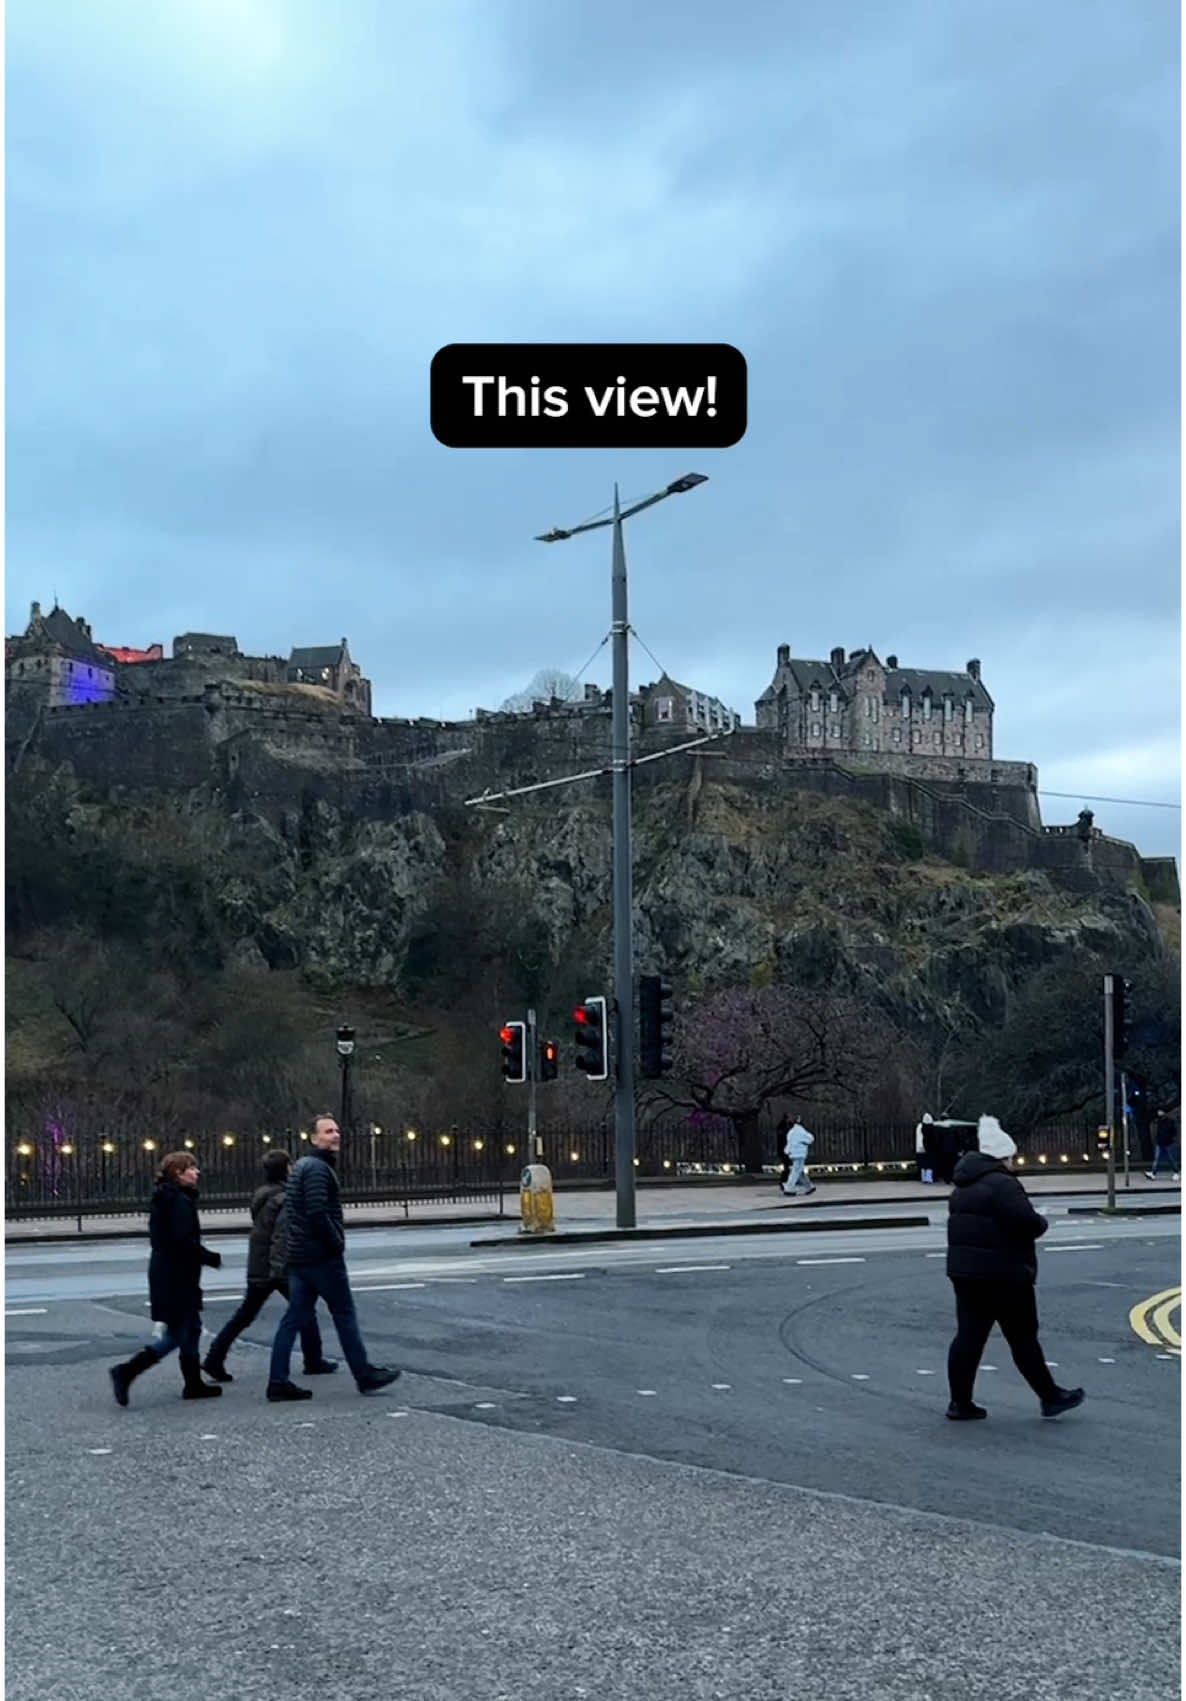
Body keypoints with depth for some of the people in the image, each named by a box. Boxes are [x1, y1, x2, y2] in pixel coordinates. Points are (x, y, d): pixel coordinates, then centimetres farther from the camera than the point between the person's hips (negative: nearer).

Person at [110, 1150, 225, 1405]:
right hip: (177, 1277, -10)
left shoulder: (162, 1200, 12)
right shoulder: (180, 1201, -18)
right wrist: (213, 1259, -12)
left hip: (163, 1273, 10)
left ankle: (193, 1384, 22)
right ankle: (127, 1372, -7)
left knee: (192, 1327, 16)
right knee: (176, 1334, -4)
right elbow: (185, 1242, -25)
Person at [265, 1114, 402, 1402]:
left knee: (295, 1318, 7)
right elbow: (318, 1213, -24)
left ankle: (278, 1381, 5)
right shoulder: (317, 1168, -14)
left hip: (298, 1256, 9)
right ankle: (365, 1375, 7)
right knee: (344, 1313, 0)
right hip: (323, 1256, -9)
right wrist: (337, 1243, -14)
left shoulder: (300, 1167, 19)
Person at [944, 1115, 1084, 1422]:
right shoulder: (1002, 1184, -16)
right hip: (1003, 1275, -8)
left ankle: (960, 1402, 9)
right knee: (1023, 1338, 2)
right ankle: (1051, 1398, 14)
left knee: (968, 1336, 8)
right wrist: (1042, 1224, -3)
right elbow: (1026, 1221, -26)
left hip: (964, 1271, 8)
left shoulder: (964, 1186, 14)